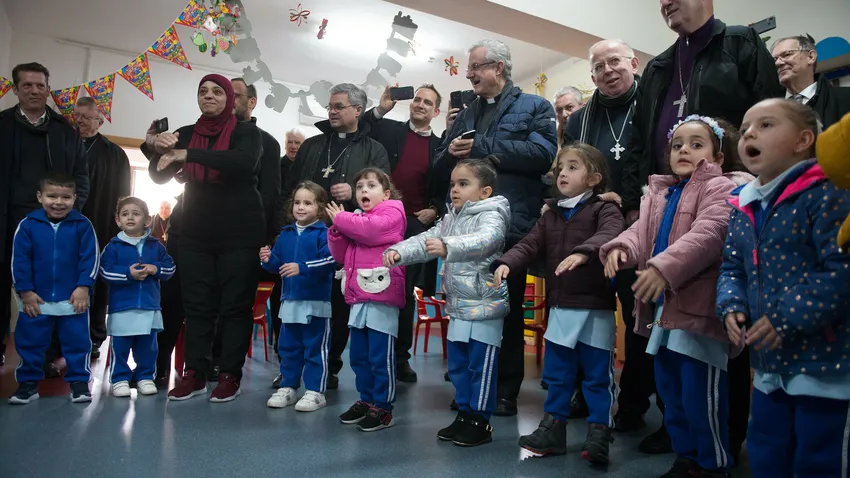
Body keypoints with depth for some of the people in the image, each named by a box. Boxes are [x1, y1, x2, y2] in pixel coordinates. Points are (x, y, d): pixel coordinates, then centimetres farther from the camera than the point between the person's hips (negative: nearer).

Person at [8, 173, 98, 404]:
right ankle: (28, 383, 27)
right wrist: (25, 291, -6)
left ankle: (79, 382, 18)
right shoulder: (27, 225, -4)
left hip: (73, 299, -1)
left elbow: (89, 259, -7)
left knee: (77, 342, 6)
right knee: (29, 342, 12)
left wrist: (84, 287, -12)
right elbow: (19, 260, -3)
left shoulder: (82, 225, -7)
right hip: (35, 299, 2)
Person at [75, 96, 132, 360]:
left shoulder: (114, 154, 5)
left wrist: (117, 227, -4)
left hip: (99, 229, -1)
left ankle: (93, 339, 14)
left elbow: (122, 194, 4)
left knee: (97, 286, 6)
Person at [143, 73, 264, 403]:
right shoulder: (186, 134, 12)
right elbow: (160, 176, 6)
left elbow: (244, 162, -22)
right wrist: (155, 149, -15)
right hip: (195, 233, 4)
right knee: (197, 304, 4)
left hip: (239, 233, -4)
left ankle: (230, 375, 5)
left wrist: (187, 154, -27)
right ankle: (194, 374, 10)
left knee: (235, 304, -1)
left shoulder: (246, 132, 0)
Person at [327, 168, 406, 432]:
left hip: (381, 297, -8)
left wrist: (341, 219, -6)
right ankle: (366, 399, 28)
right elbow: (342, 255, 18)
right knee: (358, 355, 15)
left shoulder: (391, 213, -2)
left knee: (380, 357, -3)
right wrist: (338, 228, 2)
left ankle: (383, 407, 7)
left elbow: (370, 231, -21)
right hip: (358, 298, 9)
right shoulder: (355, 220, 21)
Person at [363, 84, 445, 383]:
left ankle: (401, 357, 14)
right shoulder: (388, 129, 9)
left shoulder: (440, 146, 12)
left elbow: (445, 187, 13)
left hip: (416, 224, 1)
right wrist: (379, 109, -10)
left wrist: (435, 209, -4)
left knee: (406, 292, 5)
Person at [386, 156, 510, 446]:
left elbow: (485, 240, -32)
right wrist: (398, 252, -11)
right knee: (457, 365, 15)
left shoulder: (491, 215, -12)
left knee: (481, 366, 0)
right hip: (458, 306, 8)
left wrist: (448, 247, -47)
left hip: (485, 305, -8)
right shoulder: (450, 219, 14)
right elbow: (426, 240, 7)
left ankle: (480, 422, 14)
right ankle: (465, 415, 28)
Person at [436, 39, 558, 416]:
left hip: (511, 225, -5)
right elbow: (441, 169, 21)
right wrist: (451, 154, -4)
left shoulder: (534, 108, 6)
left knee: (508, 311, 4)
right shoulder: (464, 116, 23)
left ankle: (505, 392, 17)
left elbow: (543, 153, -13)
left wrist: (480, 149, -11)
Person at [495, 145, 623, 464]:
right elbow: (530, 245, 3)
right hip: (560, 307, 6)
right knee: (556, 373, 15)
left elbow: (609, 236, -26)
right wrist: (506, 262, -15)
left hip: (596, 308, -5)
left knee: (598, 375, 5)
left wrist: (582, 252, -44)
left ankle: (598, 435, 17)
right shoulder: (551, 215, 12)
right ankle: (552, 428, 27)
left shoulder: (604, 209, -5)